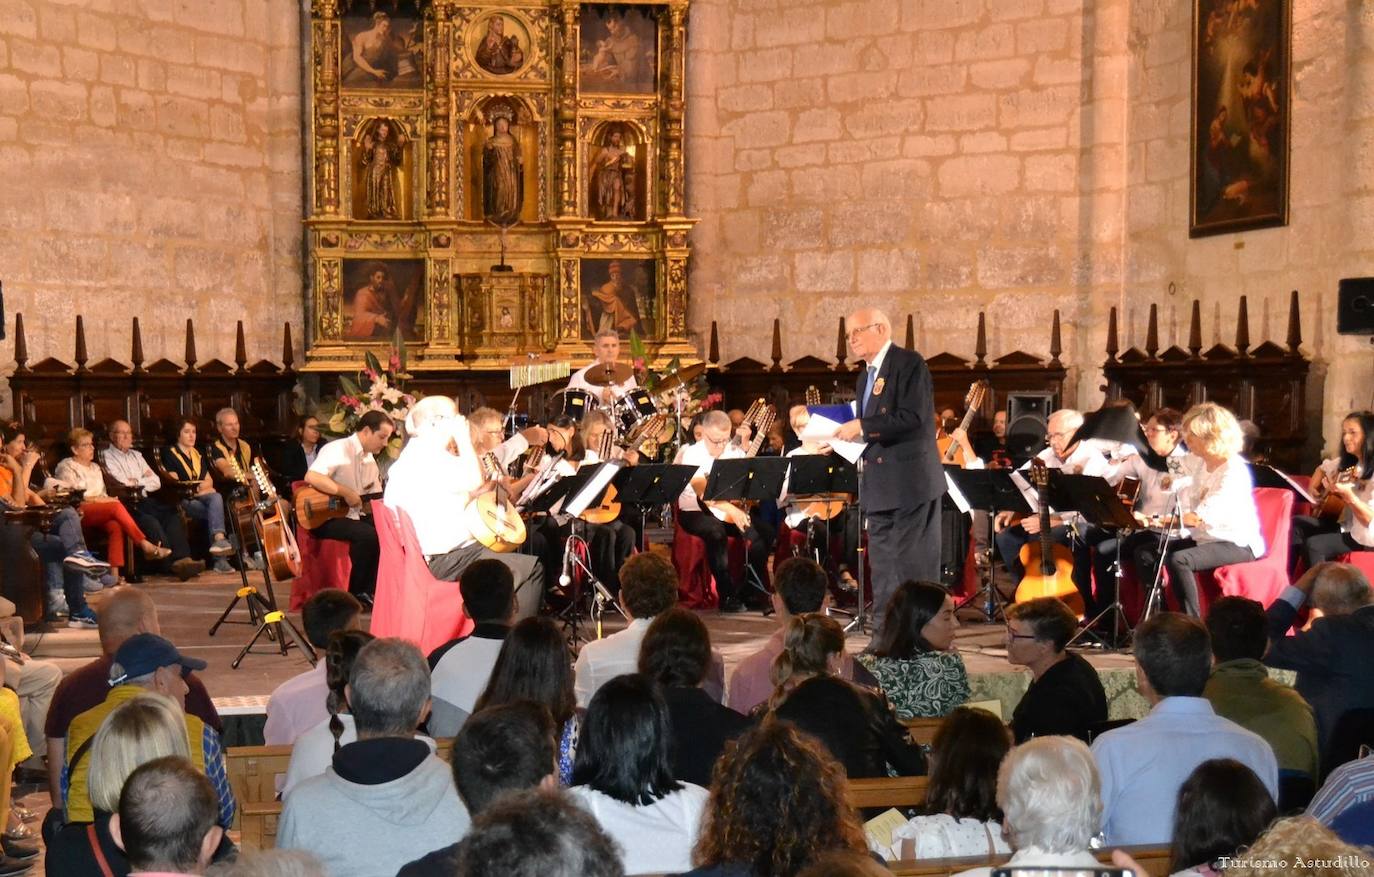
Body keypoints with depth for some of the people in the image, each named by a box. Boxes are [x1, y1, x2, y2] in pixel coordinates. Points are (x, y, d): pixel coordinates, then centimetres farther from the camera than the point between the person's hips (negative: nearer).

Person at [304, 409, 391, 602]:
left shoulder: (370, 460, 13)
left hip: (354, 515, 9)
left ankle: (370, 590, -4)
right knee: (368, 534, -31)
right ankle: (356, 594, -16)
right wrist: (346, 493, -27)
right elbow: (311, 477, -32)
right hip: (325, 517, -9)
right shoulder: (339, 449, -16)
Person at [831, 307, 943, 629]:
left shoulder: (909, 363, -8)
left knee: (913, 566, -5)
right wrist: (847, 434, 2)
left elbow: (913, 418, -20)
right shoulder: (866, 376, 19)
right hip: (880, 485, 9)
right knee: (883, 567, 10)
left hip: (911, 481, -9)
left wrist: (862, 427, -20)